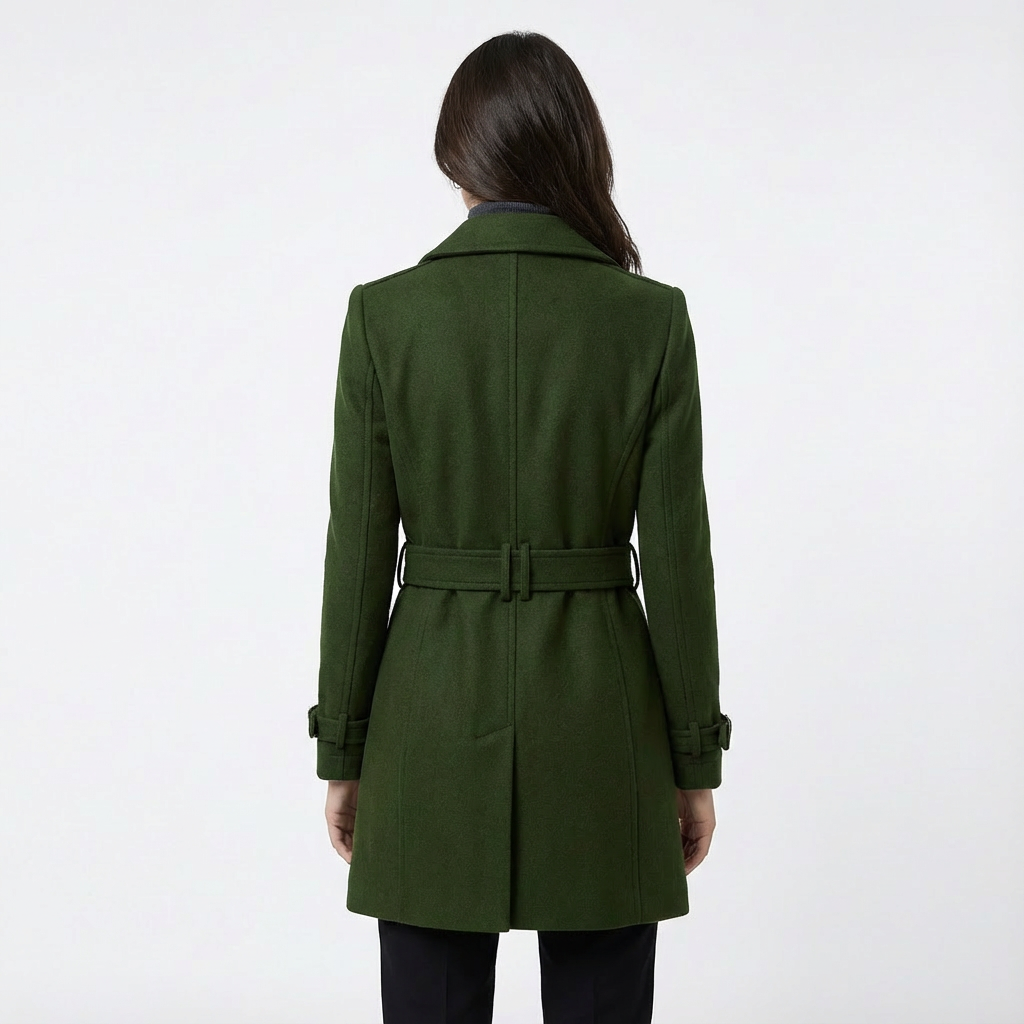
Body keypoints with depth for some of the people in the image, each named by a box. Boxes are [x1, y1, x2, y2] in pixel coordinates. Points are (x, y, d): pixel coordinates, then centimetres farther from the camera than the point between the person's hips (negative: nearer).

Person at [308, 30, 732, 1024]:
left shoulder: (383, 314, -7)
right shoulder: (650, 317, -7)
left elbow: (358, 553, -5)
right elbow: (676, 557, -6)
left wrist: (342, 753, 5)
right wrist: (695, 761, 4)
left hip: (434, 711, 0)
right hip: (598, 709, 0)